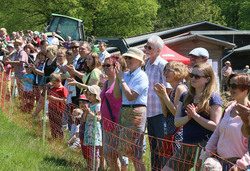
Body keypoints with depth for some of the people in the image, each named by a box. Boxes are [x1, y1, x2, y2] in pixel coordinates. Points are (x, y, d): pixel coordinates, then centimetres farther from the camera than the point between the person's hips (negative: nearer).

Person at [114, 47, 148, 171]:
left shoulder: (142, 76, -10)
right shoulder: (126, 75, 13)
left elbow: (130, 96, -18)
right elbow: (117, 95, 6)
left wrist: (121, 79, -11)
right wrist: (117, 77, -1)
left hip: (136, 113, -8)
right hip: (124, 111, 8)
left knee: (134, 150, -8)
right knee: (122, 149, 8)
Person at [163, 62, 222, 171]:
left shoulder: (213, 98, -6)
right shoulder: (185, 96, 13)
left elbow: (215, 126, -12)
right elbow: (177, 122, 8)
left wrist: (195, 116, -17)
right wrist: (188, 117, -12)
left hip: (204, 146, -7)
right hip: (186, 145, 7)